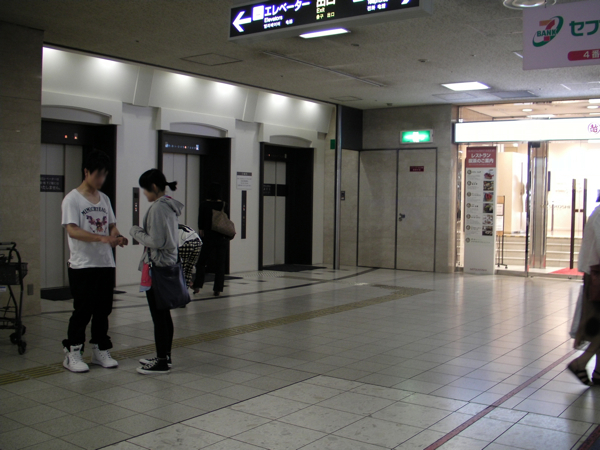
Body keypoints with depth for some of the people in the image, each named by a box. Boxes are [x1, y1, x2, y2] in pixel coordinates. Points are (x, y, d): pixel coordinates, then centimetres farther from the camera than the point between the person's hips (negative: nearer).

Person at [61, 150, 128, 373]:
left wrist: (117, 237, -8)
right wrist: (102, 238, -30)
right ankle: (72, 353, 11)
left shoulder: (104, 199, 13)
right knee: (83, 311, -2)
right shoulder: (72, 199, -7)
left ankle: (100, 350, 22)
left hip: (106, 263, 6)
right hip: (82, 265, -6)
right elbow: (72, 230, -18)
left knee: (103, 310, 10)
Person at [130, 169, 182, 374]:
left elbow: (156, 241, -20)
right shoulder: (170, 206, 13)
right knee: (164, 314, 15)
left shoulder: (158, 207, -17)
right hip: (169, 264, 10)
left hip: (157, 266, -10)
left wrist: (136, 232, -5)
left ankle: (162, 362, 2)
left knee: (158, 316, -4)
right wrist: (142, 232, 15)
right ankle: (165, 356, 24)